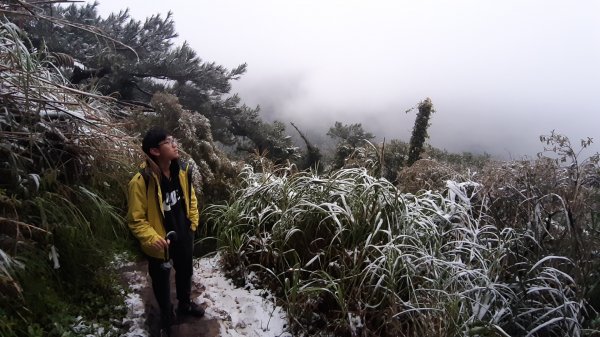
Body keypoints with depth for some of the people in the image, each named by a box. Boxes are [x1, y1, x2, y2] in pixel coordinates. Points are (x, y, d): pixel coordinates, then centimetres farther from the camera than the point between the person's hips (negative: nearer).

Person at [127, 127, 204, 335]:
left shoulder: (182, 170, -9)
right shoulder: (141, 181, -27)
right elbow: (136, 220, -20)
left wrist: (193, 222, 7)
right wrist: (152, 238, -32)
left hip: (183, 236, 5)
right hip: (160, 243, -5)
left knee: (185, 272, 25)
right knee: (161, 280, 18)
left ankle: (185, 304, 53)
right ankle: (167, 316, 45)